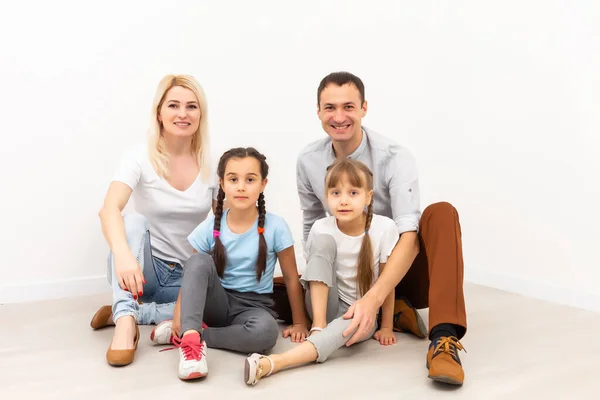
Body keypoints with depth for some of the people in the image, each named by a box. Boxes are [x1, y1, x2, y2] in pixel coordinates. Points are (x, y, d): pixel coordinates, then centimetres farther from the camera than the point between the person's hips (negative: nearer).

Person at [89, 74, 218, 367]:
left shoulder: (211, 165, -3)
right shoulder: (140, 158, -12)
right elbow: (110, 209, -29)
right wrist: (123, 254, -48)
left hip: (187, 275, 2)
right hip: (144, 269, -2)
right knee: (134, 220, -31)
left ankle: (125, 312, -15)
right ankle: (125, 320, -37)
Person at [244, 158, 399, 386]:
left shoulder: (384, 228, -16)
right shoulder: (322, 229, -15)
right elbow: (316, 272, -19)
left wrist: (386, 327, -3)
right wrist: (318, 325, -31)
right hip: (325, 306, 0)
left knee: (358, 320, -40)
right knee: (324, 241, -24)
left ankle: (272, 363, -49)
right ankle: (320, 327, -31)